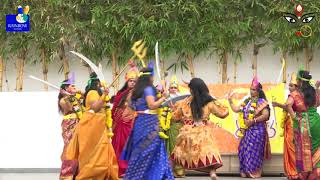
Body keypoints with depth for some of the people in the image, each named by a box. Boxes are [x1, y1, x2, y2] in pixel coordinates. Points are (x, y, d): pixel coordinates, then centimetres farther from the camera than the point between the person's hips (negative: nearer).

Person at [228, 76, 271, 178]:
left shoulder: (261, 102, -7)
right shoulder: (247, 102, 14)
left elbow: (266, 115, -18)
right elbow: (236, 109, 18)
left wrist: (253, 121, -19)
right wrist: (230, 101, 12)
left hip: (257, 130, -7)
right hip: (247, 130, 7)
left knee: (254, 151, -7)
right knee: (244, 150, 5)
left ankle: (254, 172, 0)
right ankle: (245, 171, 13)